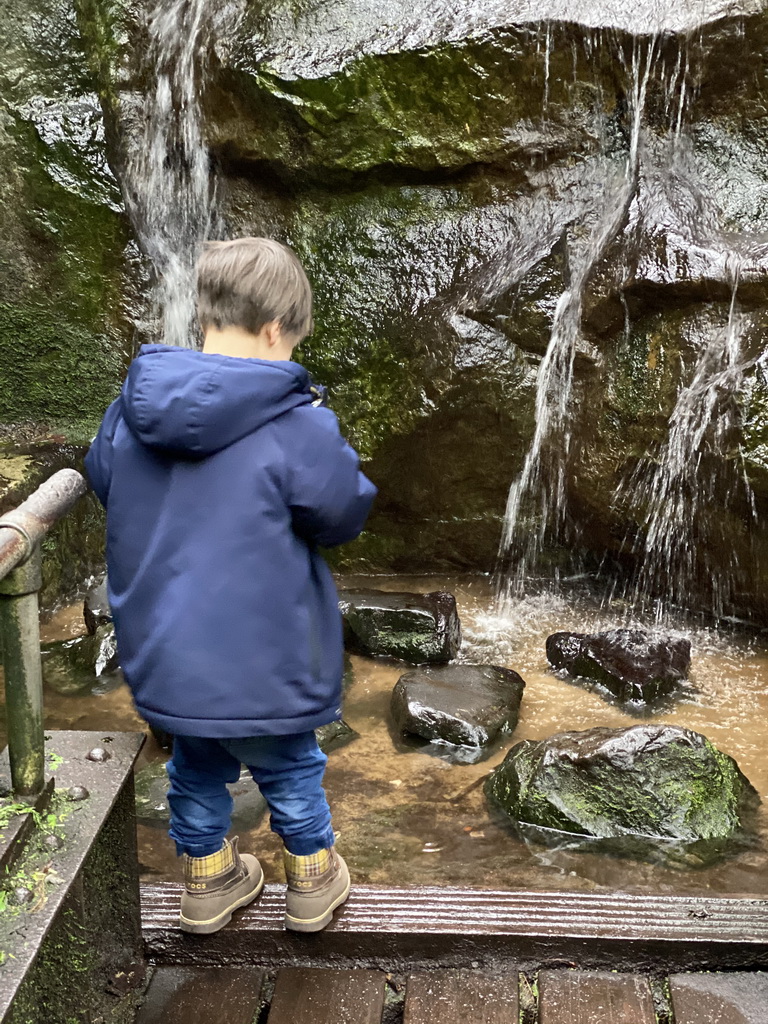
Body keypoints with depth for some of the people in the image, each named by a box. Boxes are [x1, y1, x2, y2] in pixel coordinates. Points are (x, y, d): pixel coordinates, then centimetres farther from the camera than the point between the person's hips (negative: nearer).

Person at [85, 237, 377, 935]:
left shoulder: (132, 408, -5)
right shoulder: (298, 427, -22)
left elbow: (103, 481, 13)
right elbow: (346, 515, -8)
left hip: (162, 659, 4)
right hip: (260, 664, -4)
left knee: (197, 770, 27)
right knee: (291, 772, 22)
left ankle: (206, 879, 46)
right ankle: (312, 881, 42)